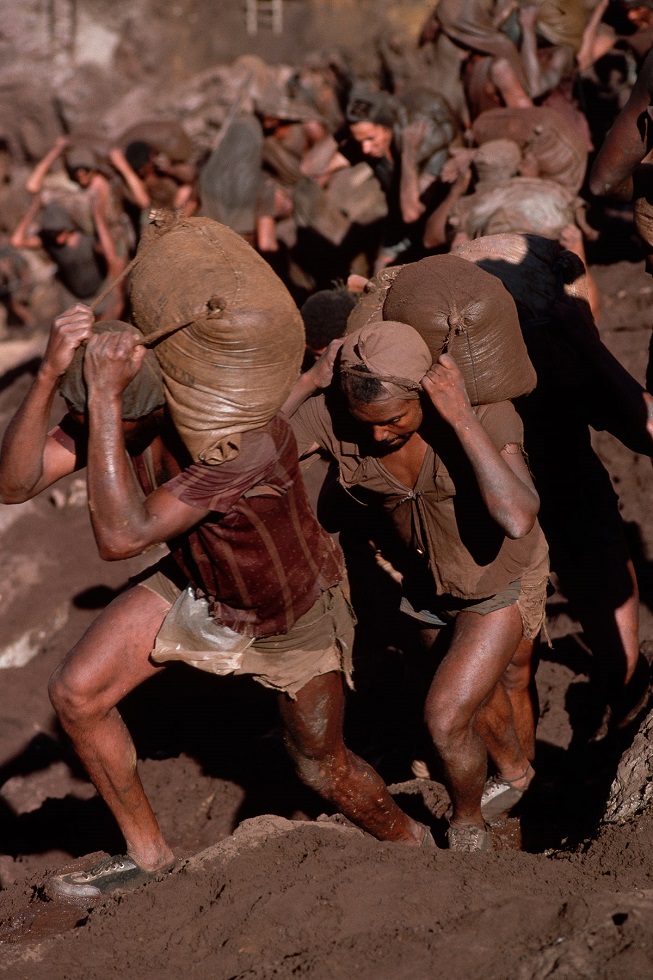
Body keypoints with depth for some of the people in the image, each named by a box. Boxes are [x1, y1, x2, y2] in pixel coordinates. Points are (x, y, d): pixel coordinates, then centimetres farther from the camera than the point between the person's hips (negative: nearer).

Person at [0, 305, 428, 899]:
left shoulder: (245, 436, -44)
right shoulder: (118, 403, -24)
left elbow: (122, 538, -50)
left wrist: (104, 399, -54)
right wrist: (49, 375, -44)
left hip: (295, 610, -5)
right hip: (196, 584, 5)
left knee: (322, 769, 12)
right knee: (75, 695, -7)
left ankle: (411, 842, 45)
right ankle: (147, 854, 15)